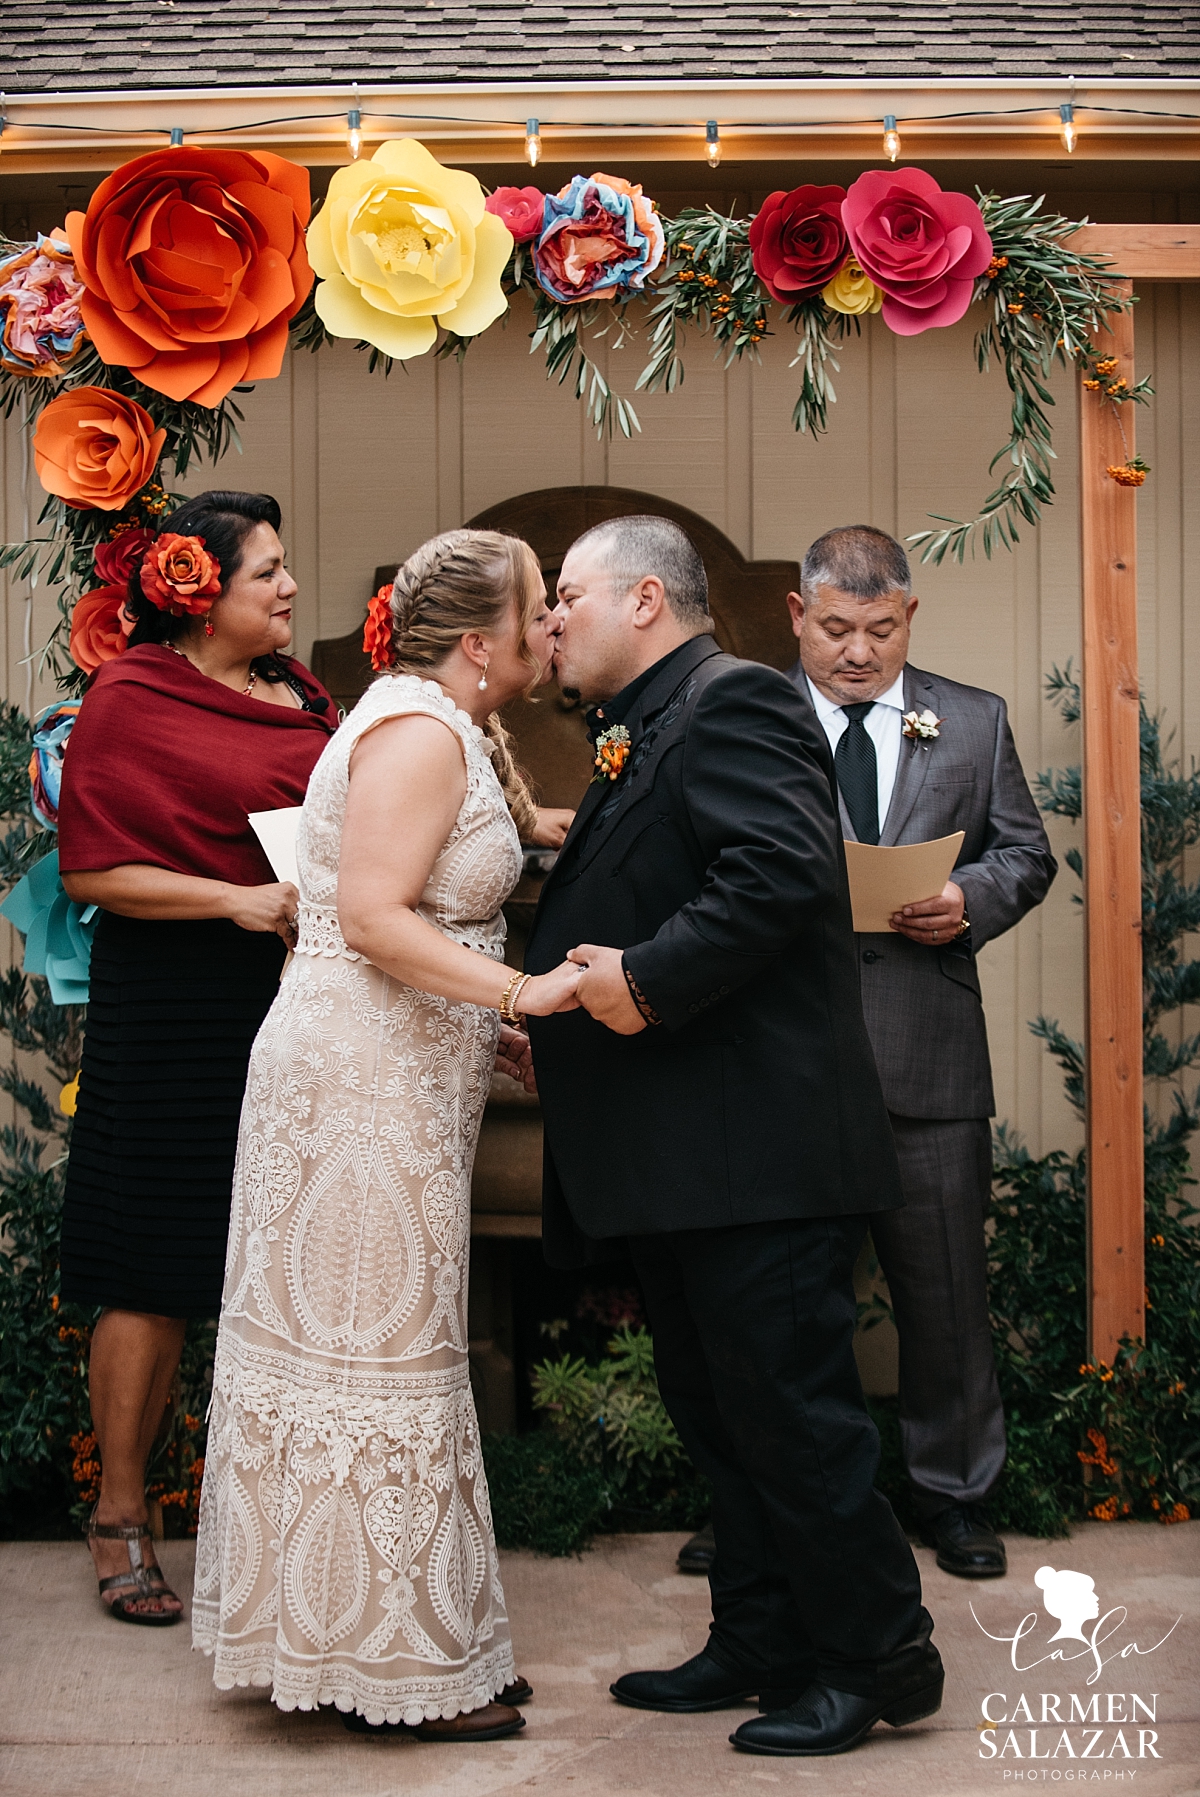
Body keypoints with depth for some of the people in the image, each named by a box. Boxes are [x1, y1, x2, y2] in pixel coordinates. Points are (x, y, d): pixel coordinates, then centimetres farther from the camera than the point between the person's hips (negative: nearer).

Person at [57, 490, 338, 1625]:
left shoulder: (298, 693, 12)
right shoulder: (130, 703, -6)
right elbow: (92, 871, -10)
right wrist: (238, 899, -18)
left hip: (296, 1004, 6)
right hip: (174, 1010, -6)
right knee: (158, 1275, 2)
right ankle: (120, 1521, 16)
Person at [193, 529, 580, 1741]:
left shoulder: (452, 731, 16)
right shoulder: (419, 731, -16)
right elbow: (371, 915, -23)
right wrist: (522, 992, -25)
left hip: (394, 1076, 11)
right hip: (367, 1081, -11)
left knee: (376, 1349, 14)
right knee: (379, 1352, -3)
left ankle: (376, 1638, 24)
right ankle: (393, 1673, 7)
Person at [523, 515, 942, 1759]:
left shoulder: (731, 702, -11)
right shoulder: (639, 741, 20)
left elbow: (781, 870, -25)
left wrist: (646, 979, -22)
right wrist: (556, 1008, 10)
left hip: (759, 1145, -11)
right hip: (680, 1159, 11)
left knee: (788, 1410, -3)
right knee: (716, 1410, 16)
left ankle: (879, 1660, 11)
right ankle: (762, 1646, 27)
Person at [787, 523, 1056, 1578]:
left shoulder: (974, 722, 11)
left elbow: (1026, 852, 11)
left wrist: (972, 899, -10)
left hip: (929, 1051, 1)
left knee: (946, 1286, 7)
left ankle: (953, 1491, 23)